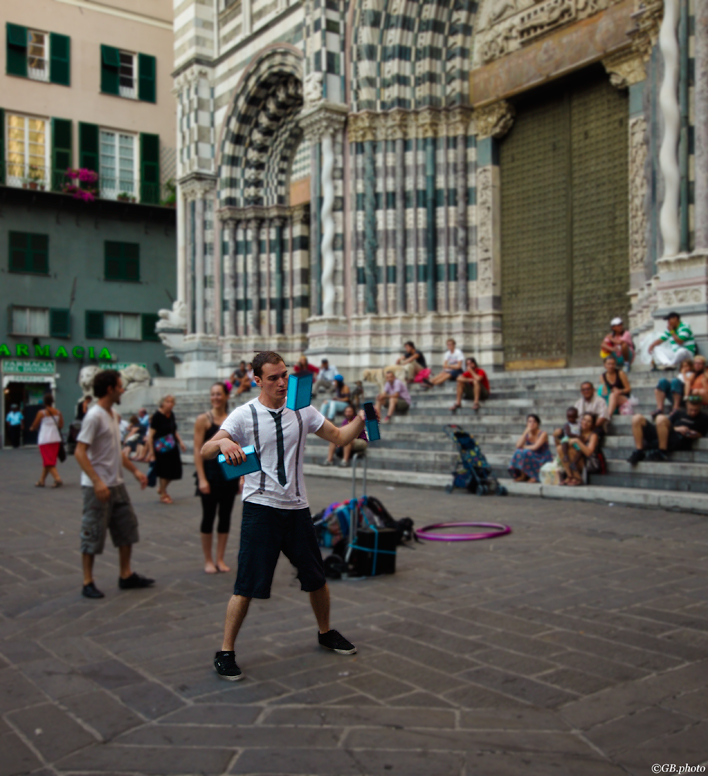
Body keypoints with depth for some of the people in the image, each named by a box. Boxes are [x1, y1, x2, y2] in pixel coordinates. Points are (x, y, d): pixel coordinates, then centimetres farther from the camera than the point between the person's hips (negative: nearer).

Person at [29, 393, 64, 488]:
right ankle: (41, 480, 23)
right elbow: (61, 425, 4)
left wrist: (31, 428, 22)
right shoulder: (58, 412, 3)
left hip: (45, 440, -5)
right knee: (47, 462, 15)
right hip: (56, 439, 5)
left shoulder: (42, 413, -9)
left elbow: (34, 426, 0)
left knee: (48, 462, -4)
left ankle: (58, 479, -18)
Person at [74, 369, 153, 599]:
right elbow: (80, 452, -22)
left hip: (117, 484, 9)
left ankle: (126, 575, 25)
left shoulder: (113, 415, 11)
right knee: (93, 535, 1)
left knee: (127, 529, 14)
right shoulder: (94, 416, -17)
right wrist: (97, 481, -28)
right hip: (97, 487, -9)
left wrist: (135, 470, 16)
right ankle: (88, 583, 13)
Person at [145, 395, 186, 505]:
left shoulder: (171, 415, 6)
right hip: (161, 449, -7)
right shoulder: (157, 416, -15)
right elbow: (151, 434, -16)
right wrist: (151, 451, -19)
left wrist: (180, 442, 8)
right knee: (164, 471, 2)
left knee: (174, 470, 9)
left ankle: (161, 489, 34)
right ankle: (163, 495, 22)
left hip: (172, 447, 7)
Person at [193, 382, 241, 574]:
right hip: (210, 470, -4)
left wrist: (242, 476, 2)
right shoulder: (203, 419, -6)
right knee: (208, 517, 3)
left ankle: (220, 559, 19)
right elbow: (197, 450, -9)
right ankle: (208, 560, 16)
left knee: (225, 516, 9)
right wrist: (201, 478, -15)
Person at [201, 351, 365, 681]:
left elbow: (339, 437, 11)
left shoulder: (302, 411, 5)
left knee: (317, 578, 15)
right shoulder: (244, 415, -6)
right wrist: (223, 442, -35)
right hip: (260, 508, -4)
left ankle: (325, 632, 39)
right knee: (247, 586, -3)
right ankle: (225, 653, 13)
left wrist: (360, 420, -9)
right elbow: (205, 451, -12)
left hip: (297, 507, 4)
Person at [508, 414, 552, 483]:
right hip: (531, 459, 5)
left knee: (526, 452, -30)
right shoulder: (527, 434, 4)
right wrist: (525, 433, -17)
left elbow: (535, 447, -24)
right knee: (518, 452, -22)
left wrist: (523, 447, -7)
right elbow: (518, 446, -11)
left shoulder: (543, 434, -12)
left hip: (543, 461, -5)